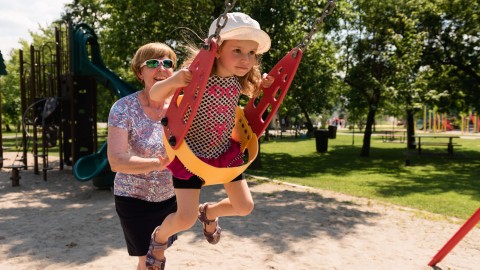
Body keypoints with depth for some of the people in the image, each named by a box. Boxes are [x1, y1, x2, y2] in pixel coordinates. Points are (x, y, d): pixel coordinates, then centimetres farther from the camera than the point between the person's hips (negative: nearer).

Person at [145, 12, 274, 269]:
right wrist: (172, 81, -43)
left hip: (225, 152, 6)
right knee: (186, 219, -7)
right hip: (191, 153, -5)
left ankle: (208, 212, 40)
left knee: (245, 206, 8)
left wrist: (259, 86, -2)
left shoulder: (240, 81, -8)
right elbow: (154, 96, -22)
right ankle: (159, 238, 30)